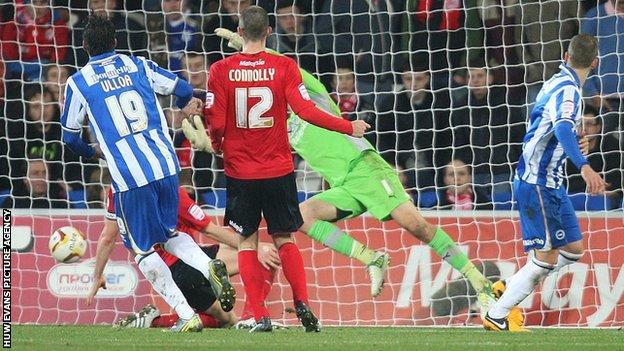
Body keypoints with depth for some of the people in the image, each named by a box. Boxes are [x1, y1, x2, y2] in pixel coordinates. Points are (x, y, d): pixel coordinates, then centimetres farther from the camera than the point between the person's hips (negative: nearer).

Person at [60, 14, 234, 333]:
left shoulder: (78, 83, 4)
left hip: (128, 176, -4)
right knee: (169, 234, 23)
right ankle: (208, 266, -6)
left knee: (144, 250, 9)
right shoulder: (139, 66, 11)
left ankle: (186, 316, -1)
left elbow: (69, 136, 14)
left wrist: (91, 152, 36)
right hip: (166, 165, 4)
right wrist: (186, 104, 38)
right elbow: (184, 91, 13)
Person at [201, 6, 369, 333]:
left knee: (247, 242, 8)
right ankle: (302, 303, -2)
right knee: (284, 239, 14)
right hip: (278, 170, 1)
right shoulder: (284, 67, -6)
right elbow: (306, 110, -11)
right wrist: (349, 127, 0)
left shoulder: (221, 70, -6)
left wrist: (217, 144, 15)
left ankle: (260, 317, -1)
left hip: (239, 171, -1)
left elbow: (216, 124, -8)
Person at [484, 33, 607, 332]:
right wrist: (584, 166, -50)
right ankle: (496, 316, 1)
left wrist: (572, 147, 21)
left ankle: (510, 289, 20)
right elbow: (563, 128, -38)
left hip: (550, 182, 10)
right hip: (536, 182, -10)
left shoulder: (557, 83, 11)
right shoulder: (568, 89, -19)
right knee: (546, 257, -7)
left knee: (573, 249, 11)